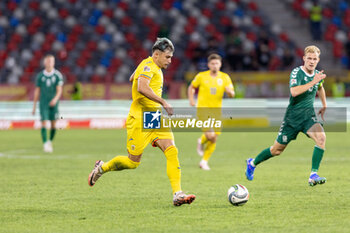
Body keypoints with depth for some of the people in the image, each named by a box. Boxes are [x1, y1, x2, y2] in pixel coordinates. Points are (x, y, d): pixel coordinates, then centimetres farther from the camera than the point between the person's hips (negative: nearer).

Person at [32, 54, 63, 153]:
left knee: (53, 124, 4)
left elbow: (59, 90, -4)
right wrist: (34, 106, 10)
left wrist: (55, 99, -25)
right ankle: (45, 144, -16)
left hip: (53, 103, 0)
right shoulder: (40, 76, 4)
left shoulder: (57, 75, 0)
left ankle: (50, 142, 26)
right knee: (43, 123, -12)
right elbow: (37, 91, 10)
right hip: (43, 103, 0)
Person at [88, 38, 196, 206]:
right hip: (140, 120, -9)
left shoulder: (154, 67, 17)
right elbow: (142, 88, -32)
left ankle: (177, 194, -17)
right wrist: (163, 102, -33)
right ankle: (101, 168, 26)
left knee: (171, 151, -11)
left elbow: (132, 78, 35)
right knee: (133, 162, -1)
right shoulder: (148, 66, -13)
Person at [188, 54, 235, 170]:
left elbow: (232, 94, 1)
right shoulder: (201, 76, -2)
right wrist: (191, 99, -2)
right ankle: (201, 142, 12)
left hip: (216, 111, 4)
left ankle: (204, 161, 22)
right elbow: (191, 87, 14)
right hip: (203, 109, -4)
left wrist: (229, 91, -22)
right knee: (210, 135, -23)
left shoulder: (225, 77, 3)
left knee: (214, 139, 5)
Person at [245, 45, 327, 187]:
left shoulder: (317, 74, 6)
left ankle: (313, 175, -24)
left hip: (308, 114, 4)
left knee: (321, 137, -26)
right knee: (277, 150, 6)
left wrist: (324, 105, 32)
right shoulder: (296, 72, -14)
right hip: (293, 115, -4)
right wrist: (313, 81, -32)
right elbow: (294, 91, -32)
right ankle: (252, 163, 34)